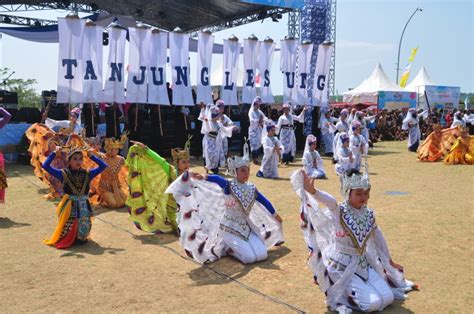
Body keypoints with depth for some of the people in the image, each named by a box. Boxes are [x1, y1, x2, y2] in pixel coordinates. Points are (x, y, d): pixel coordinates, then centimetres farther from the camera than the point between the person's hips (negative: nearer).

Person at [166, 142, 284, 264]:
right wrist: (203, 177, -57)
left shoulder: (252, 188, 3)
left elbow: (265, 202, 17)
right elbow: (216, 179, -36)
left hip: (246, 227, 6)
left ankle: (233, 246, 18)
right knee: (250, 257, -18)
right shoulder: (228, 185, -14)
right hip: (229, 229, -6)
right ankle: (227, 248, 11)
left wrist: (276, 216, 29)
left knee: (262, 255, -7)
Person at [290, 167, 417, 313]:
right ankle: (343, 296, 10)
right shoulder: (338, 213, -20)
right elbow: (331, 203, -44)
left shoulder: (369, 214, -1)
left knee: (388, 298, 0)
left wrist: (390, 261, 24)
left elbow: (378, 238, 13)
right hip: (342, 268, -6)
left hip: (364, 265, 6)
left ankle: (353, 289, 21)